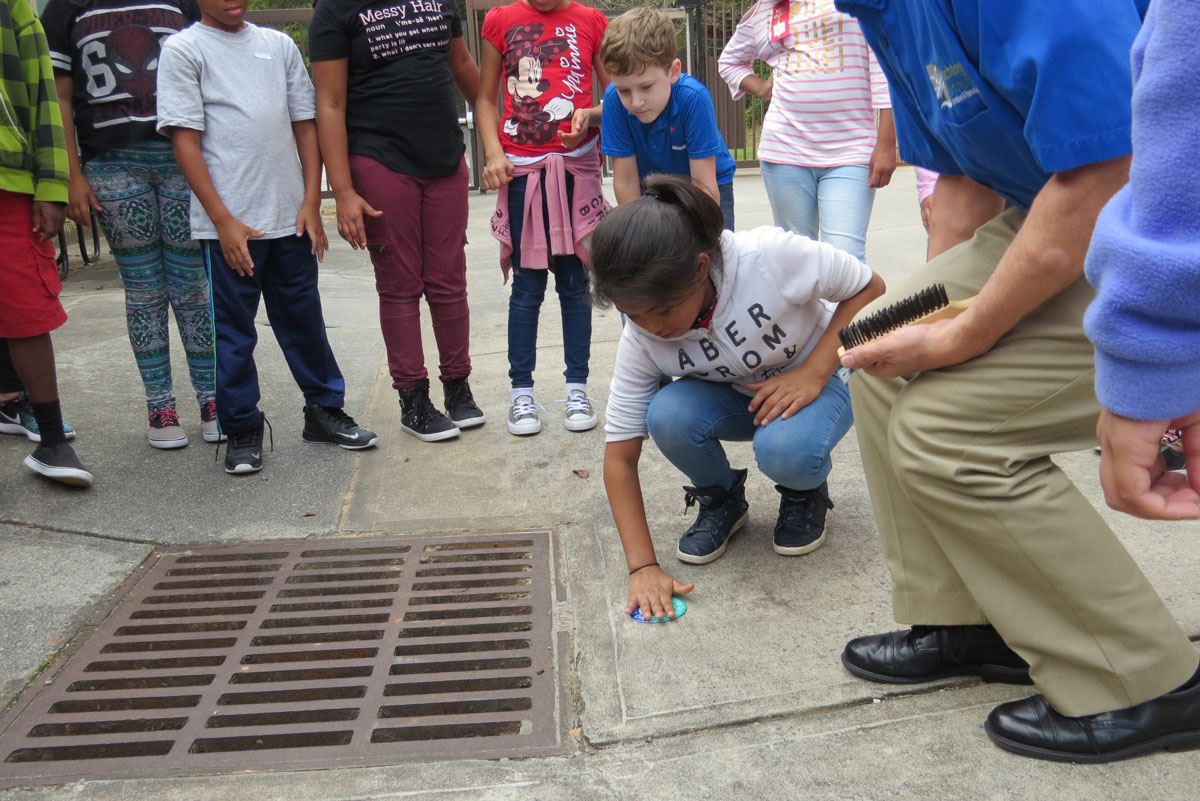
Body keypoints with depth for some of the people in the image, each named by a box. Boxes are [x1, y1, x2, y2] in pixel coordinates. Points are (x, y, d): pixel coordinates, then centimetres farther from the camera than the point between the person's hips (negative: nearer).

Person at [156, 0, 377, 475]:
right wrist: (224, 221, -12)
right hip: (229, 222, -3)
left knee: (304, 318, 12)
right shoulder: (183, 50, 1)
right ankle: (242, 431, 15)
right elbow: (185, 141, -5)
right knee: (234, 330, 3)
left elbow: (305, 125, 12)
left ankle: (324, 410, 25)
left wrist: (311, 202, 2)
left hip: (291, 217, 4)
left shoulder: (279, 45, 13)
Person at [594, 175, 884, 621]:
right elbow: (620, 455, -17)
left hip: (818, 381, -2)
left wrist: (812, 373, -30)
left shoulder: (769, 257, -34)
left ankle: (805, 492, 2)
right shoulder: (642, 336, -22)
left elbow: (869, 289, -18)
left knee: (783, 450, -36)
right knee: (667, 416, -31)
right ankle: (720, 500, 2)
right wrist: (643, 566, -25)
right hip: (731, 396, 3)